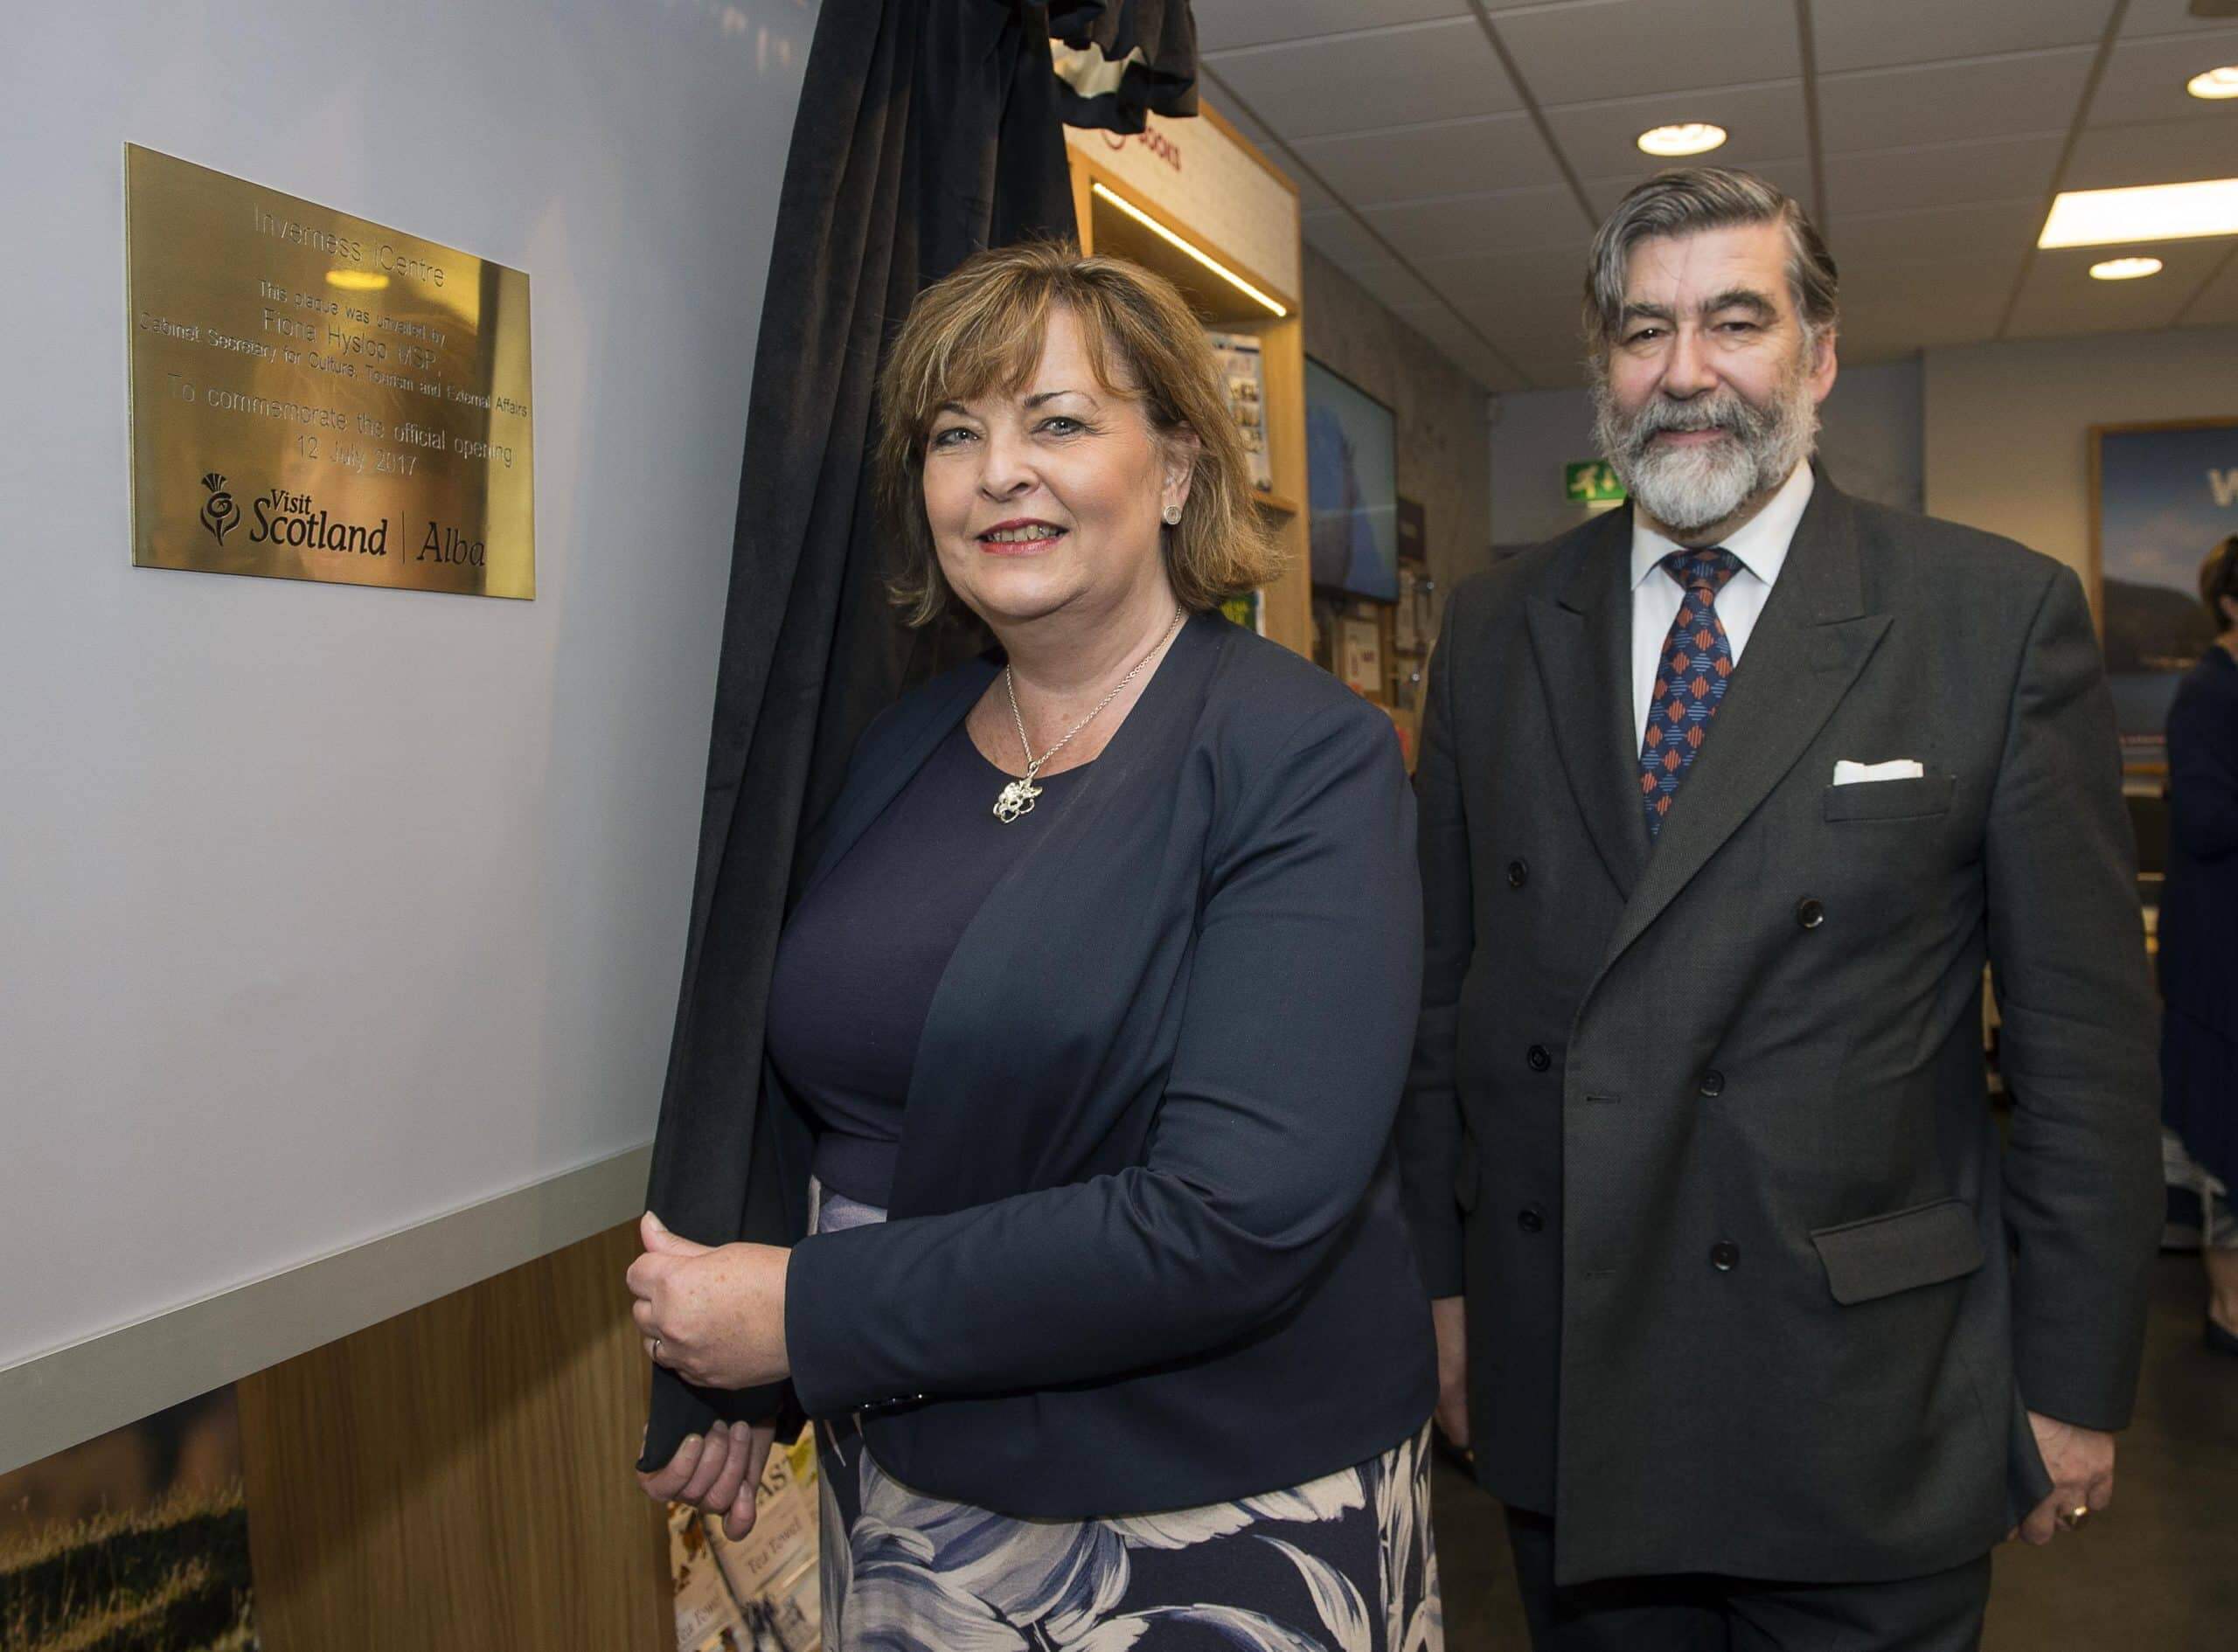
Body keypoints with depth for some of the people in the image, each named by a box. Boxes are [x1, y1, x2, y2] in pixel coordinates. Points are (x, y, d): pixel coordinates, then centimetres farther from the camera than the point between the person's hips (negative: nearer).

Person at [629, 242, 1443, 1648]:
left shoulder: (1307, 761, -16)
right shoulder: (902, 752, 2)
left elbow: (1241, 1212, -26)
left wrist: (807, 1317, -20)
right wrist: (724, 1365, -1)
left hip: (1221, 1528, -5)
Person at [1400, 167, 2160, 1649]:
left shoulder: (2002, 617, -6)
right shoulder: (1496, 630, 3)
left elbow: (2087, 1037, -5)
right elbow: (1446, 982, 5)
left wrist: (2077, 1381, -3)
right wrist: (1441, 1279, 6)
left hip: (1863, 1411, -2)